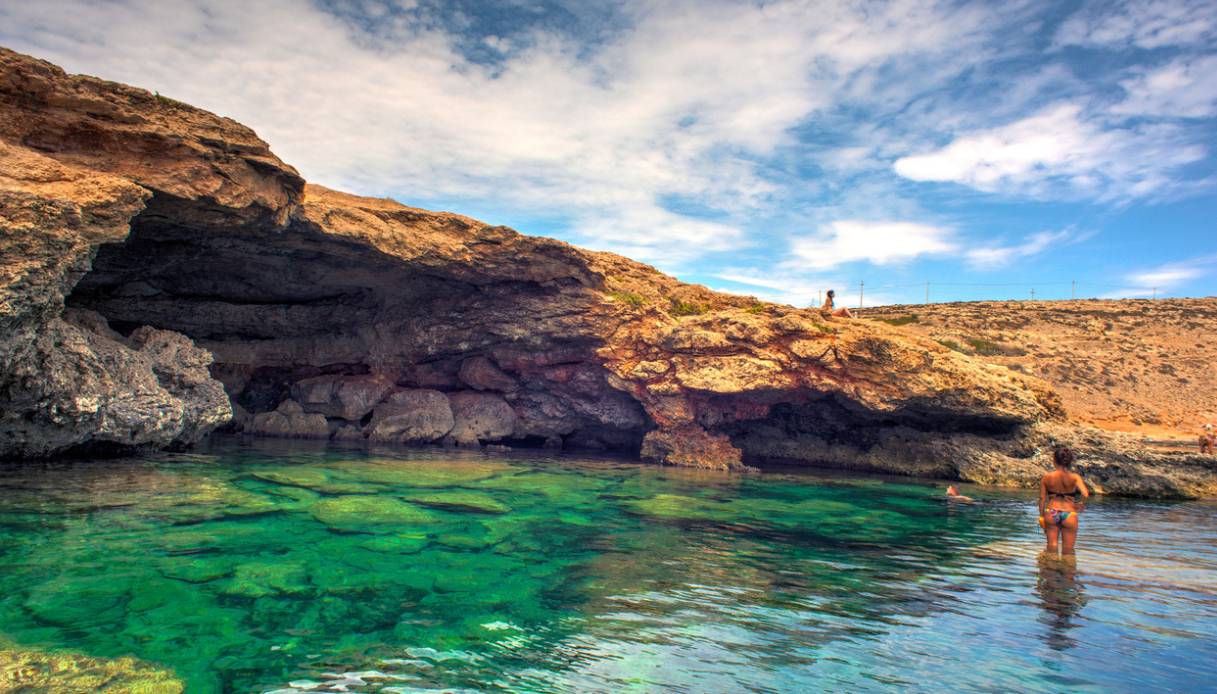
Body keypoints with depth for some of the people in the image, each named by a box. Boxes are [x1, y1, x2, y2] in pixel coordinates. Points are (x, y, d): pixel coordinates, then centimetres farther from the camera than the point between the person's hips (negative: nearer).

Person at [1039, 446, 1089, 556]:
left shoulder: (1046, 477, -5)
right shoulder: (1075, 477, -8)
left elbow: (1042, 498, -2)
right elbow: (1086, 495, -22)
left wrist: (1041, 516, 8)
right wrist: (1079, 504, -1)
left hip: (1051, 514, 1)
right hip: (1069, 515, -1)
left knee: (1051, 547, 12)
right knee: (1068, 552, 14)